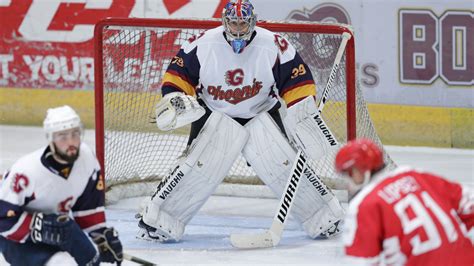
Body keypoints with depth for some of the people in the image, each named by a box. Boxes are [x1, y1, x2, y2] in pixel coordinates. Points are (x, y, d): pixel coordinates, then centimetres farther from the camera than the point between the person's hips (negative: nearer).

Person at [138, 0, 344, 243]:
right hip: (214, 117, -1)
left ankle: (324, 218, 5)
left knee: (285, 163, -9)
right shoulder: (203, 45, -14)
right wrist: (175, 100, -19)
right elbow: (178, 75, -3)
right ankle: (157, 219, -8)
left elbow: (298, 80, -8)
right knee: (198, 165, -16)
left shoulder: (274, 46, -15)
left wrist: (304, 118, -14)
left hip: (261, 116, 1)